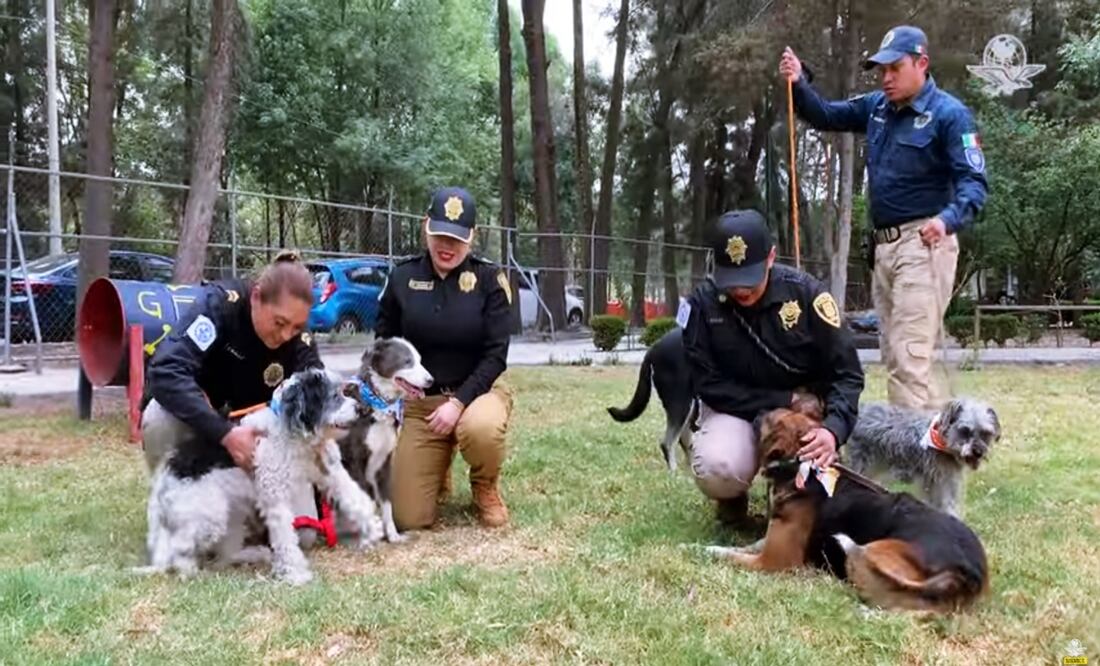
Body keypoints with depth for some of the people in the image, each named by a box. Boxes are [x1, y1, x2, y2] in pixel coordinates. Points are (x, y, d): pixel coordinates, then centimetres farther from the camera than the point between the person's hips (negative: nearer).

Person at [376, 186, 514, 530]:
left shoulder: (489, 279, -7)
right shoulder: (402, 276, -2)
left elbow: (496, 354, -11)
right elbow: (384, 343, 8)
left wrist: (459, 402, -22)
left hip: (476, 390, -1)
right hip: (419, 401, 2)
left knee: (481, 429, -41)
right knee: (408, 518, -8)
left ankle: (486, 488, -3)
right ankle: (437, 469, 29)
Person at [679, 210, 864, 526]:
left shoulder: (805, 291, -16)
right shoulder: (702, 303, -16)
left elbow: (846, 372, -14)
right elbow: (708, 385, -14)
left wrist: (833, 428, -33)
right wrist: (783, 402, -21)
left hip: (802, 407, 1)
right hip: (735, 409, -1)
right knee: (716, 470, -32)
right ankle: (732, 496, 9)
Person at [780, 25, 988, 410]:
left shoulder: (949, 114, -9)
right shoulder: (876, 107, 11)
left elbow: (973, 182, -15)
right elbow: (826, 116, 19)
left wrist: (948, 219, -35)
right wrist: (798, 85, 0)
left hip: (923, 244, -8)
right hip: (884, 245, 8)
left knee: (909, 356, -14)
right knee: (894, 356, 12)